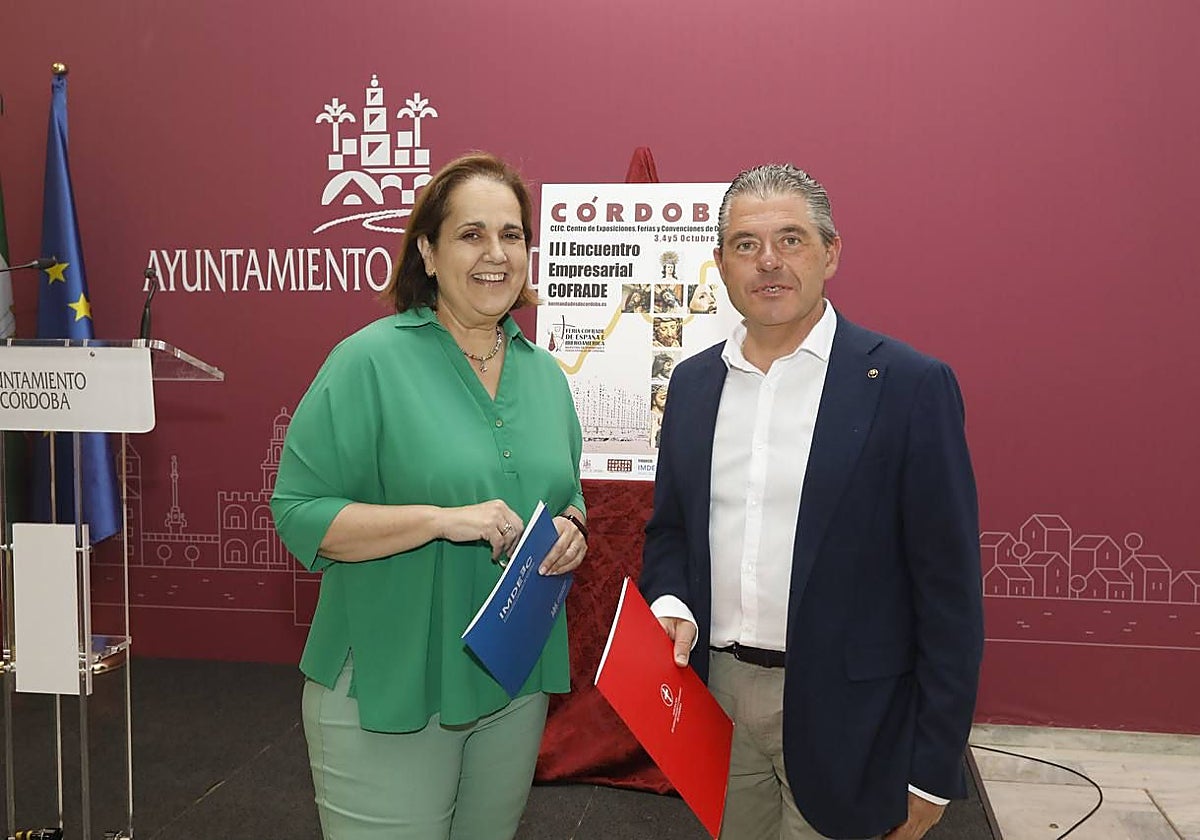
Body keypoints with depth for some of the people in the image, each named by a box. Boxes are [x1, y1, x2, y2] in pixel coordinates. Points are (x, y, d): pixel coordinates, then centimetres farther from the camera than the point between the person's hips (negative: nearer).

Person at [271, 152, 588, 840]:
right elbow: (299, 512, -15)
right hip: (387, 692, -6)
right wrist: (442, 518, -25)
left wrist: (572, 532, -4)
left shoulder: (543, 372, 8)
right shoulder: (371, 360, -12)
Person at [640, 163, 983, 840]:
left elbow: (950, 590, -10)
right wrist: (670, 606, -6)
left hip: (840, 720, -4)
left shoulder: (909, 385, -11)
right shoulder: (694, 380, 6)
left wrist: (934, 771, -10)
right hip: (716, 700, 5)